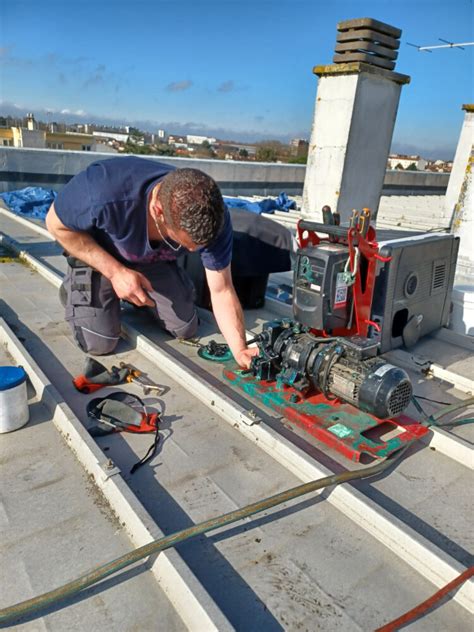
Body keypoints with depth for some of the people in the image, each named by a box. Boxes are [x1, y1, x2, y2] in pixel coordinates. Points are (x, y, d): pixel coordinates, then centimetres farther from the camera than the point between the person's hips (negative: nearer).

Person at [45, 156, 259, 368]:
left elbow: (222, 291, -23)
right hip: (96, 250, -3)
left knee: (186, 329, 0)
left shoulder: (214, 218, -31)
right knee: (99, 343, -13)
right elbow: (56, 224, -23)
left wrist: (240, 350, -35)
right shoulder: (103, 191, -43)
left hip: (155, 260, 3)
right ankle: (74, 288, 16)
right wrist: (115, 271, -33)